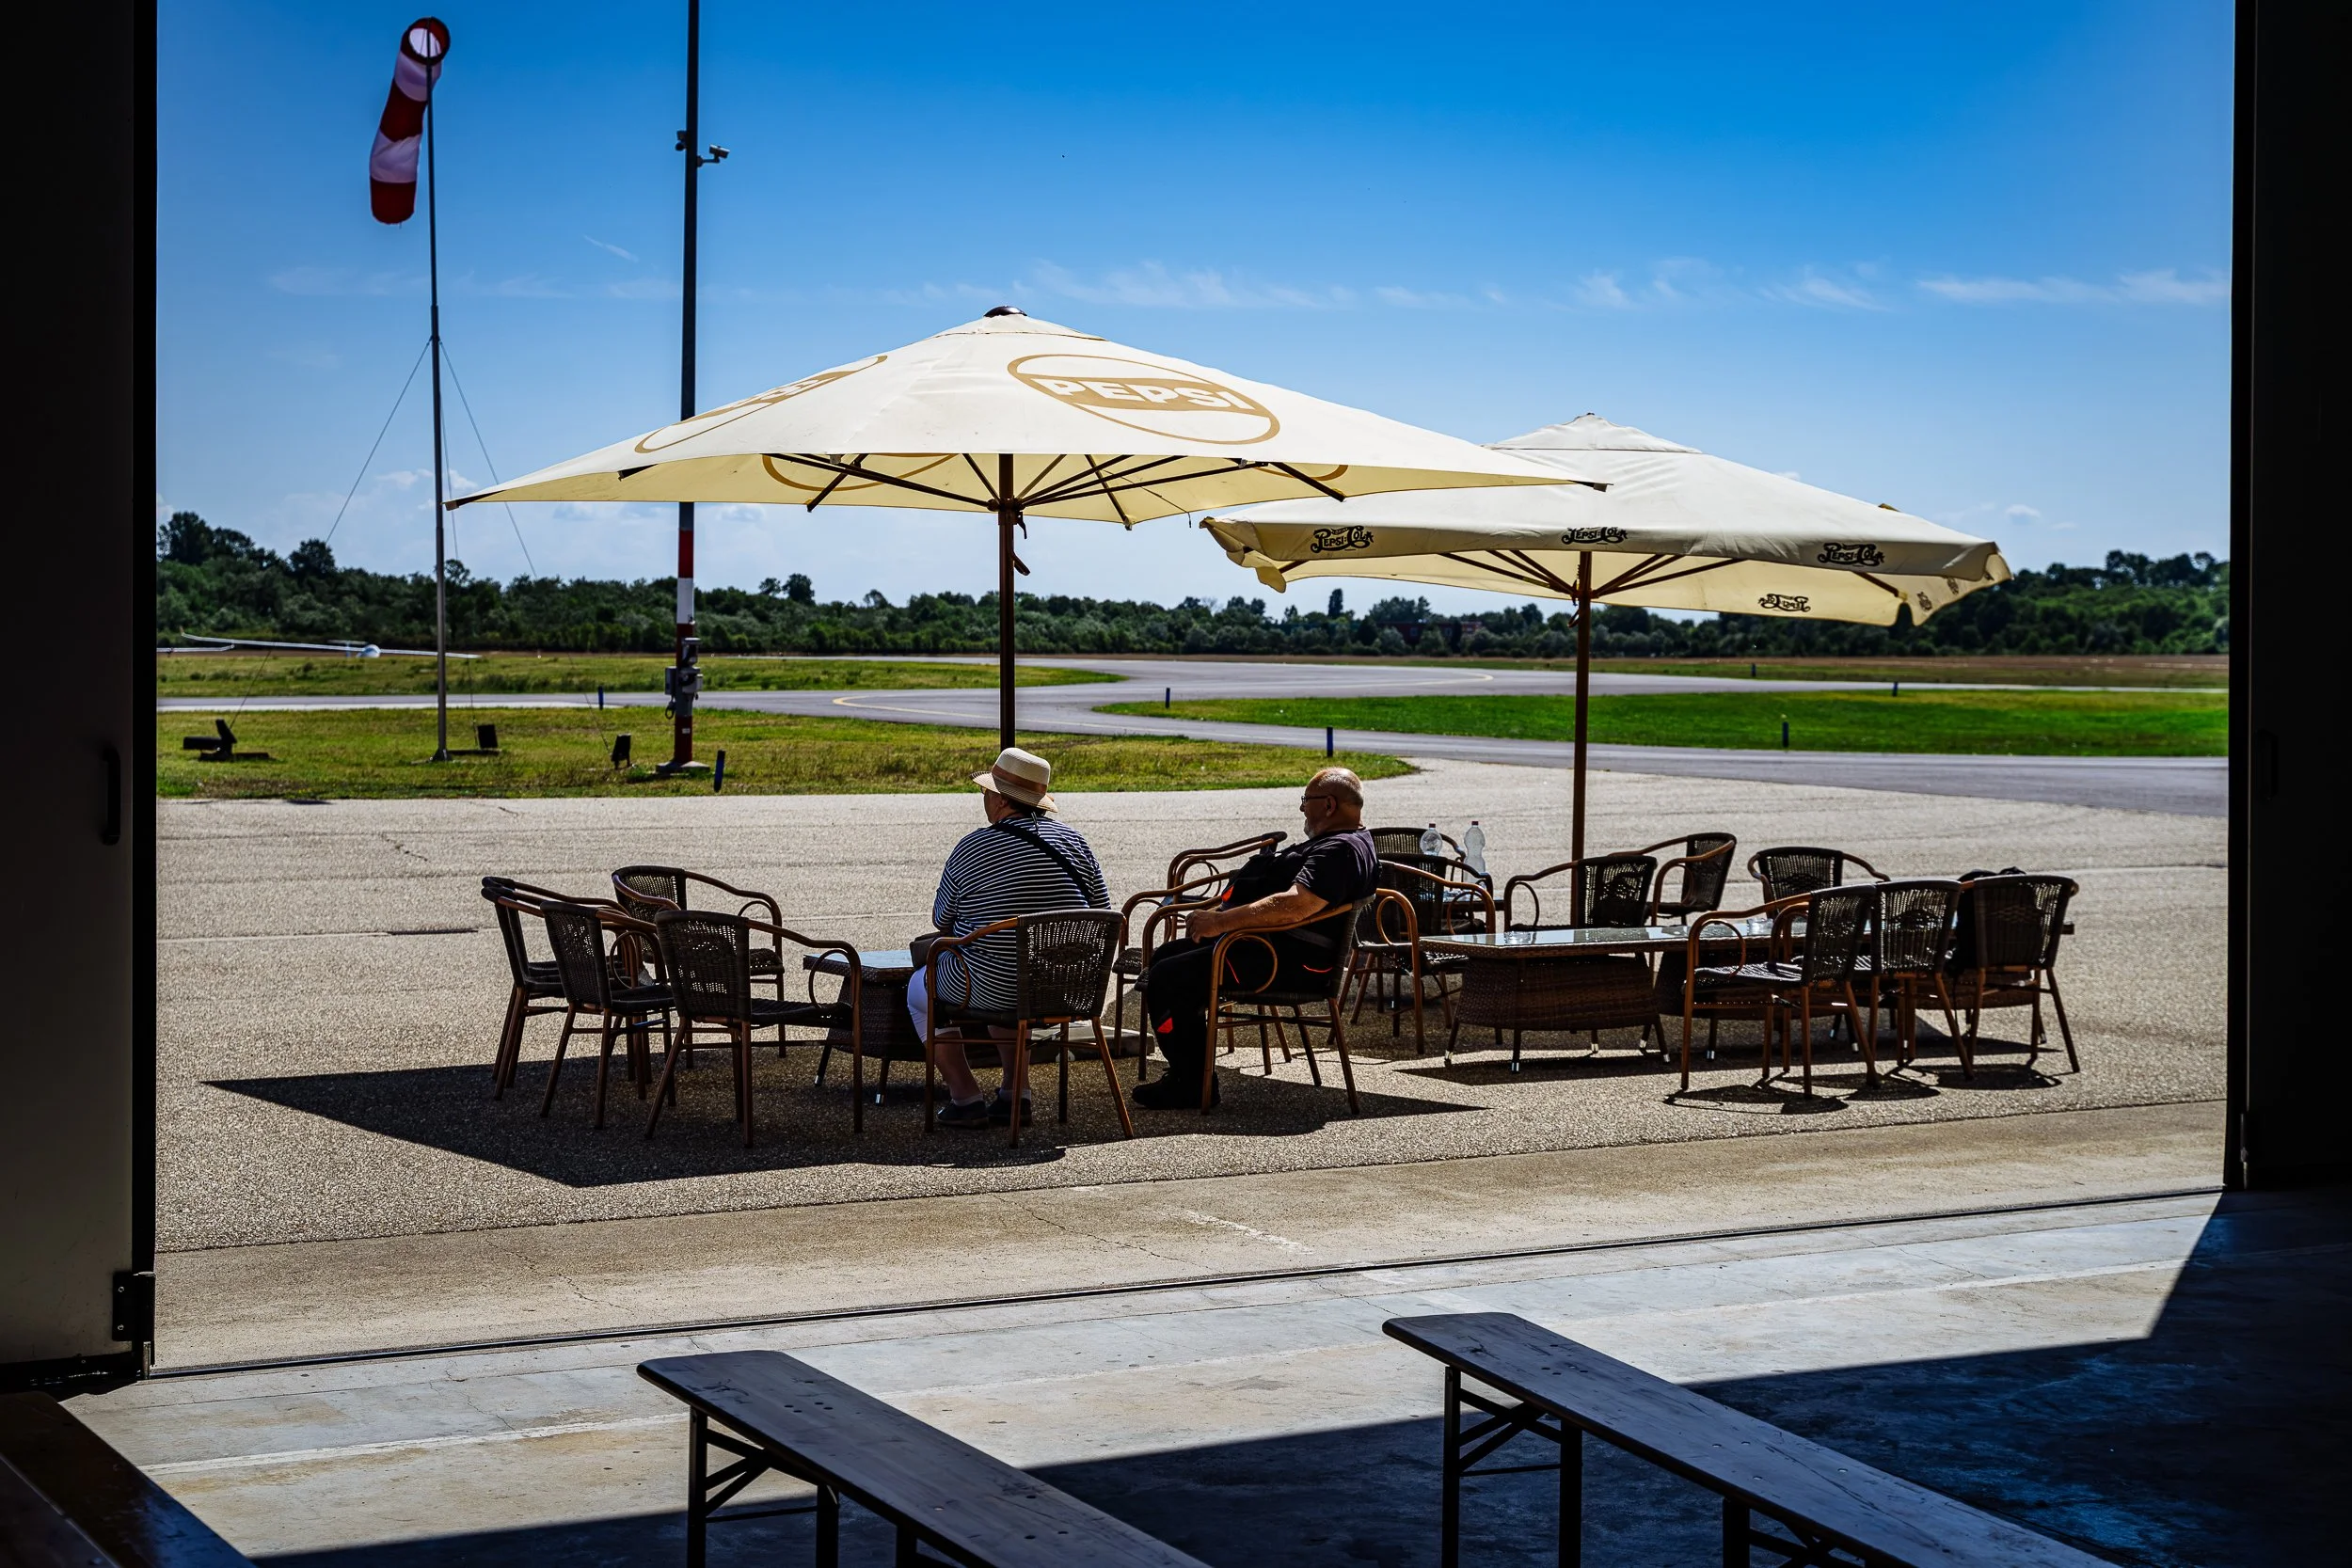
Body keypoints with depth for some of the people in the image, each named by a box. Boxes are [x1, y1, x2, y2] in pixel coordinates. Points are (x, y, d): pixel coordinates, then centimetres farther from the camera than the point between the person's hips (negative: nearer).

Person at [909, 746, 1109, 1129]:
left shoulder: (971, 849, -11)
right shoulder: (1074, 842, -1)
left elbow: (942, 922, 2)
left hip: (990, 989, -5)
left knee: (921, 990, 25)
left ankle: (966, 1097, 15)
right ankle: (1014, 1093, 28)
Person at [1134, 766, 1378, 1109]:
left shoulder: (1343, 850, -18)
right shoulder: (1331, 842, 19)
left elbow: (1295, 905, -31)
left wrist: (1222, 921, -29)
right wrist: (1218, 917, 15)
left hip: (1293, 961, -12)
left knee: (1166, 978, -16)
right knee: (1168, 956, 18)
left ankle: (1192, 1085, -8)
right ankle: (1189, 1074, 15)